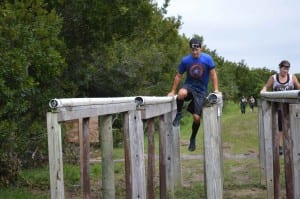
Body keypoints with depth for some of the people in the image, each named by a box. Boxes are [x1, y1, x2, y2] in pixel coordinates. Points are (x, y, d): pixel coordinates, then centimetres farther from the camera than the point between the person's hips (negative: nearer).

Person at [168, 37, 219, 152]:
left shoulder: (207, 59, -7)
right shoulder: (185, 60, -4)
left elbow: (213, 74, 0)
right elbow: (178, 76, 5)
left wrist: (216, 89, -6)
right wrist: (173, 91, 4)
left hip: (201, 91, 0)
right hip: (189, 86, 0)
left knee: (196, 117, -6)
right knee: (181, 93, -39)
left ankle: (193, 138, 21)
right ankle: (179, 114, -9)